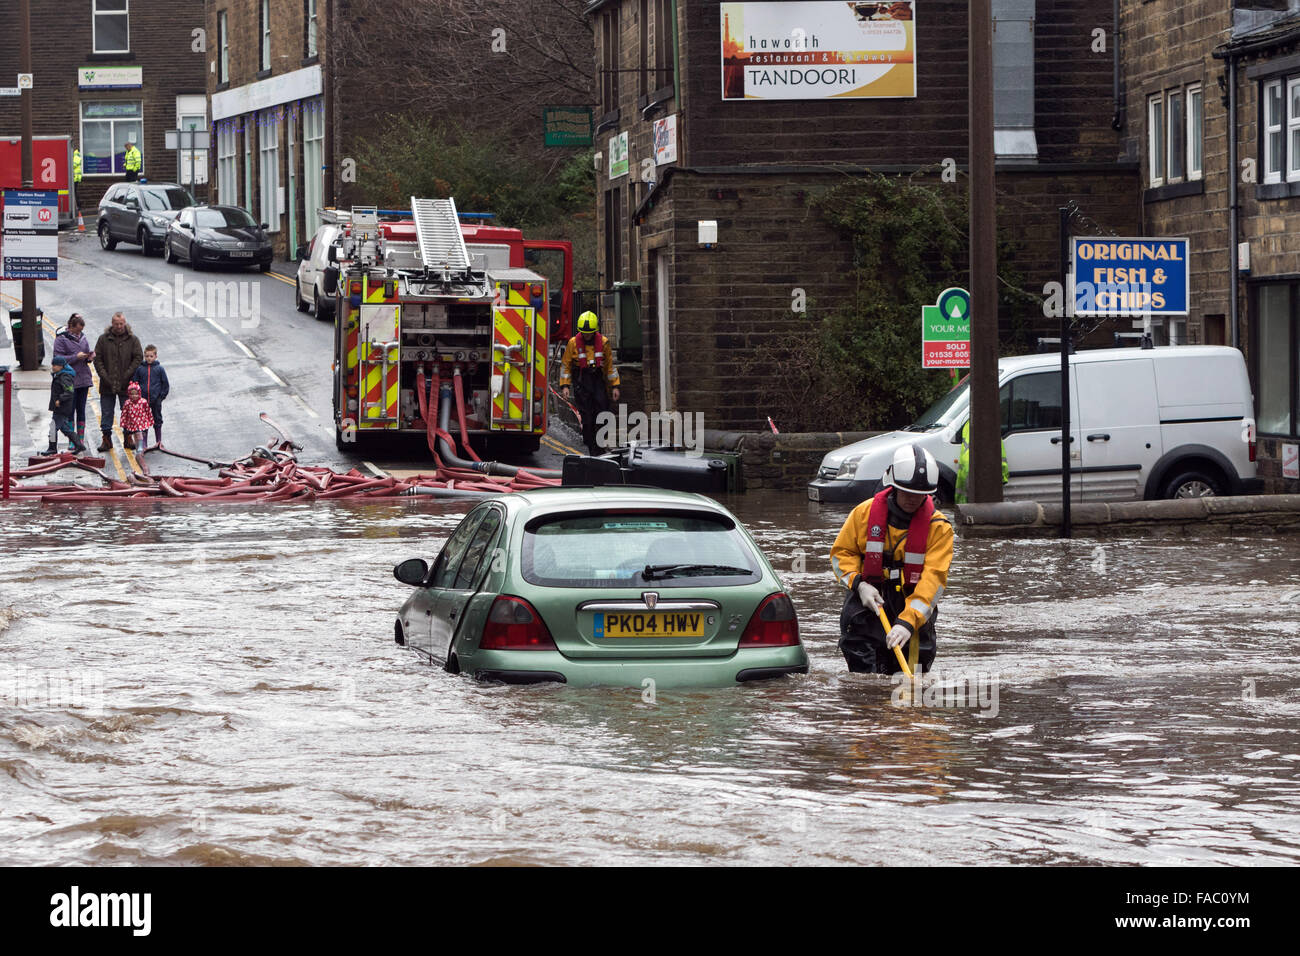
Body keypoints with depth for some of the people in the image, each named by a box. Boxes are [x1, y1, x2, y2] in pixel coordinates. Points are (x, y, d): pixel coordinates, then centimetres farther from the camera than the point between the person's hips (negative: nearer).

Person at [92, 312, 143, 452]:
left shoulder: (132, 340, 1)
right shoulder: (103, 339, 2)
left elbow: (138, 357, -1)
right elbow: (97, 359, 1)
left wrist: (127, 375, -10)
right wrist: (105, 376, -10)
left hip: (126, 385, -1)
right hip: (107, 385, 1)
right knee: (106, 413, 4)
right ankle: (106, 439, 11)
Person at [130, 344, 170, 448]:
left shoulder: (159, 369, -2)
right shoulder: (139, 369, -1)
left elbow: (166, 385, 3)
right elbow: (134, 383, 6)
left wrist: (161, 396, -2)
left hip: (156, 400, -1)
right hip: (143, 400, 1)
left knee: (157, 421, 10)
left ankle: (158, 441, 22)